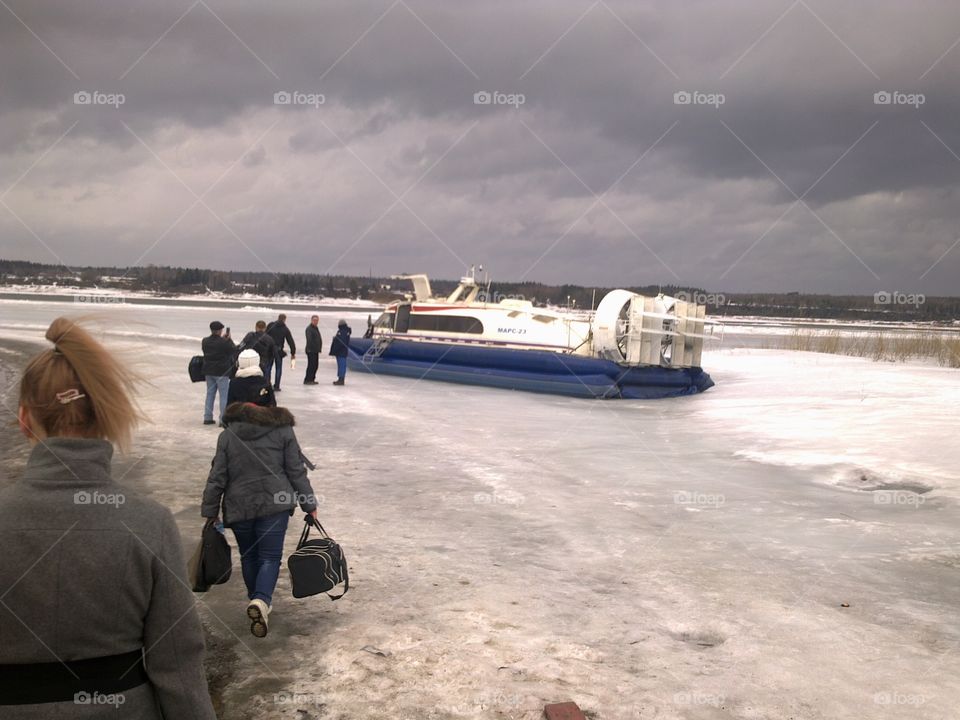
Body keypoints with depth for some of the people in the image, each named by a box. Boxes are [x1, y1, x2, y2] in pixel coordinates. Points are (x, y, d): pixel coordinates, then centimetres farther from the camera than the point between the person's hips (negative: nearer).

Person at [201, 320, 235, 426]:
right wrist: (229, 339, 3)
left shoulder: (205, 341, 1)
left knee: (210, 394, 16)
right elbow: (234, 351, -9)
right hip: (222, 372, -6)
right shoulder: (224, 342, -19)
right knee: (224, 395, 1)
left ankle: (207, 417, 18)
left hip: (209, 371, 7)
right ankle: (223, 419, -1)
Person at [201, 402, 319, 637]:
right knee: (270, 556, 2)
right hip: (274, 504, -2)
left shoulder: (227, 436, 7)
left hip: (239, 507, 2)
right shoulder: (283, 430, 4)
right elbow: (296, 471, 1)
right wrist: (309, 505, 7)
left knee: (249, 556, 20)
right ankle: (261, 601, -20)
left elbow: (217, 478, 3)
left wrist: (210, 512, 10)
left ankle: (256, 599, 31)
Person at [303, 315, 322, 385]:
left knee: (315, 365, 12)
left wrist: (319, 348, 20)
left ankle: (312, 379, 20)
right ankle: (307, 380, -7)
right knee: (311, 365, -10)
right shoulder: (309, 328, -11)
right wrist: (309, 348, -30)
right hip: (311, 350, -10)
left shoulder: (316, 328, 19)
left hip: (316, 351, 10)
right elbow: (309, 339, -22)